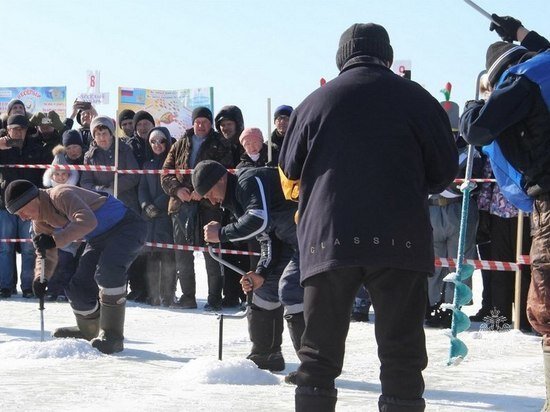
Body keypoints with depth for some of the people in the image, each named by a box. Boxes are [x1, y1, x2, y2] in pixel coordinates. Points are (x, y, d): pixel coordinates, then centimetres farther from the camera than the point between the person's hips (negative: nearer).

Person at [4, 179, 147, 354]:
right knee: (79, 287, 3)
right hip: (100, 240, 10)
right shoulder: (40, 223, 5)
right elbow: (46, 255, 12)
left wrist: (55, 240, -41)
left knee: (107, 271, -33)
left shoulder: (60, 195, -25)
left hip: (127, 226, -9)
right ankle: (90, 331, 31)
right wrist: (40, 278, -8)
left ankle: (112, 335, -24)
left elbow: (87, 221, -39)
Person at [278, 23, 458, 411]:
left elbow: (290, 175, 13)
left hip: (327, 241, 1)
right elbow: (446, 169, 6)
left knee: (320, 352, 8)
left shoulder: (315, 102, 4)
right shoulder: (416, 98, 1)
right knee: (402, 351, 2)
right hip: (401, 242, -1)